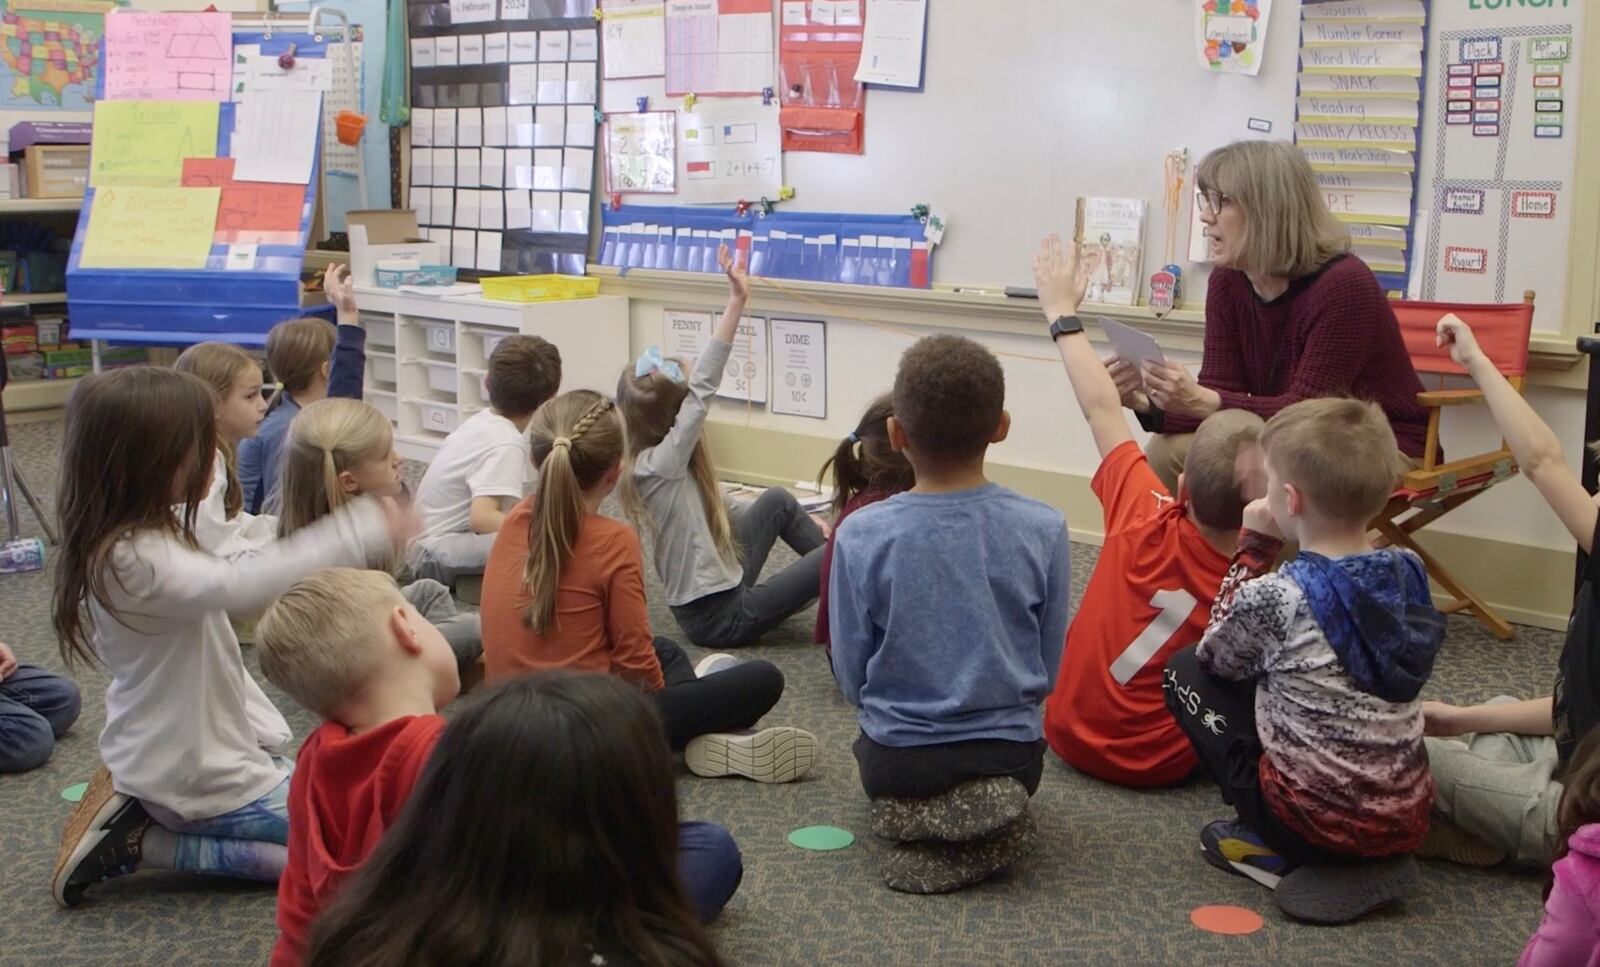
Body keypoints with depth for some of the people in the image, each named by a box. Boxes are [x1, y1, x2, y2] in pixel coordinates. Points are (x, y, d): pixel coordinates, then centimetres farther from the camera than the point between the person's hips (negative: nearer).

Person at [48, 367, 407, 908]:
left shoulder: (147, 538, 4)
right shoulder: (136, 559, -26)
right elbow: (237, 586, -43)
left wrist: (267, 736, 9)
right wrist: (361, 534, -40)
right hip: (201, 778, -10)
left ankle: (141, 810, 13)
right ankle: (147, 844, -4)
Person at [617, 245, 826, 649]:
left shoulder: (667, 467, 4)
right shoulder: (660, 466, -22)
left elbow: (721, 509, 15)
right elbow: (704, 388, -30)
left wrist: (806, 523, 16)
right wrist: (736, 303, -33)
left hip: (720, 589, 10)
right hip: (717, 615, -10)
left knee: (779, 500, 20)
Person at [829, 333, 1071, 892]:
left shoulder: (861, 535, -16)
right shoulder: (1043, 531, -14)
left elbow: (851, 676, -6)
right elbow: (1050, 668, -2)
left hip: (896, 762, -1)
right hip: (1011, 756, 1)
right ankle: (991, 822, 5)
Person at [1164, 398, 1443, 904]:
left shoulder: (1274, 597, -19)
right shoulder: (1407, 572, -2)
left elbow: (1214, 657, 2)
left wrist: (1254, 548, -1)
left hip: (1318, 823, -6)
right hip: (1409, 818, 6)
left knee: (1186, 671, 10)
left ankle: (1273, 851, 6)